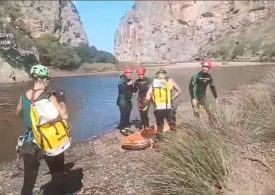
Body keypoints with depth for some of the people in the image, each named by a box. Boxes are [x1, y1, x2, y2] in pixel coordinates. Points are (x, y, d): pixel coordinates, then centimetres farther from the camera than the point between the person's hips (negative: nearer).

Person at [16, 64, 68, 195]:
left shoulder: (24, 96, -1)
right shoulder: (49, 97, -17)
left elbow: (18, 113, 17)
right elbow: (64, 116, -18)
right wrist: (62, 101, -4)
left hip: (29, 142, 4)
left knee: (28, 180, 15)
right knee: (58, 176, 16)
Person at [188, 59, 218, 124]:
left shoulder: (209, 77, -3)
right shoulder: (196, 76, -19)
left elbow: (212, 87, 10)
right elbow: (191, 86, -19)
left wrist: (216, 98, 14)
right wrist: (193, 98, -25)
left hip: (203, 97, 5)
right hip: (195, 97, -5)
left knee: (210, 113, 8)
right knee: (196, 113, -6)